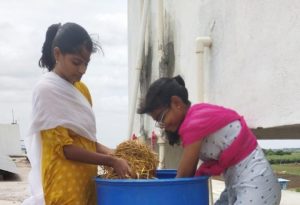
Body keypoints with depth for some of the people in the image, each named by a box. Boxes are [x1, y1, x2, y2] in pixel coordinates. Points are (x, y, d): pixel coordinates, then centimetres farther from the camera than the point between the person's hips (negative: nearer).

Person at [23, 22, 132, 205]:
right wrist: (110, 161, -13)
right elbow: (63, 146, -13)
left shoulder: (81, 89, 12)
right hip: (63, 186, -7)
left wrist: (106, 151, -1)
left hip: (85, 181, 7)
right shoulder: (46, 90, -10)